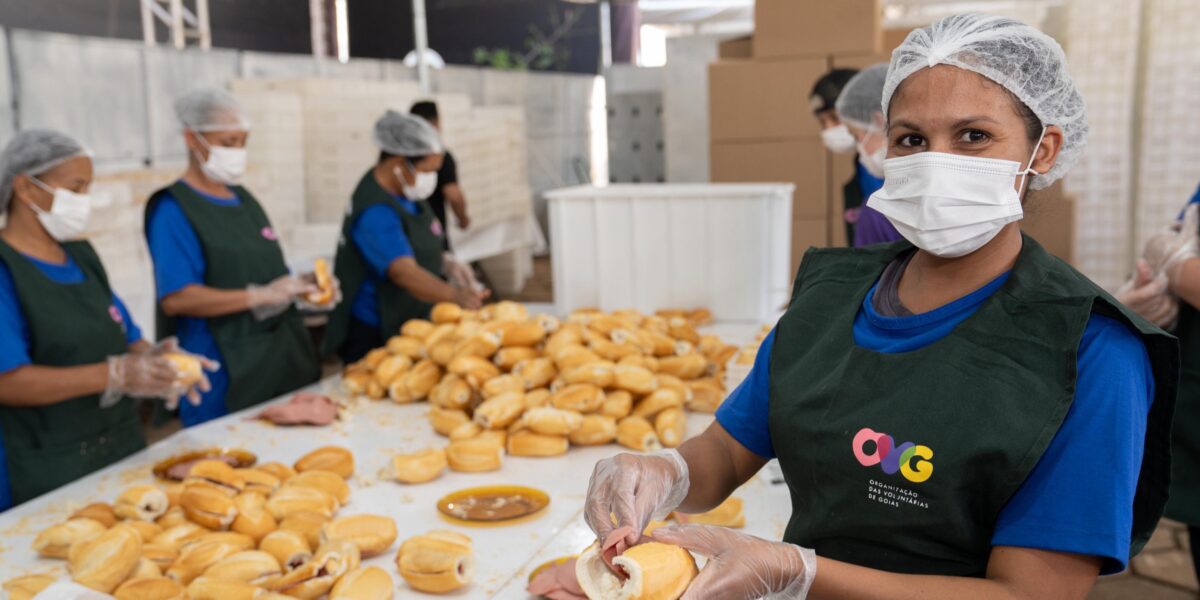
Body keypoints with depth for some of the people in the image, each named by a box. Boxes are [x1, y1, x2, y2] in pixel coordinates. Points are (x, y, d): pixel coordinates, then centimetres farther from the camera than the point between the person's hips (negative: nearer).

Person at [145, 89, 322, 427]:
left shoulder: (242, 198, 13)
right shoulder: (172, 209, -10)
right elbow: (175, 299, -19)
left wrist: (301, 285, -1)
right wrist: (260, 296, -25)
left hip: (281, 358, 7)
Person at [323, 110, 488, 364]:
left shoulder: (405, 194, 4)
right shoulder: (375, 213, -26)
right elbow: (405, 273, -38)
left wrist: (446, 263, 0)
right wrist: (455, 295, -53)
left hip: (411, 324, 9)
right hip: (376, 336, -9)